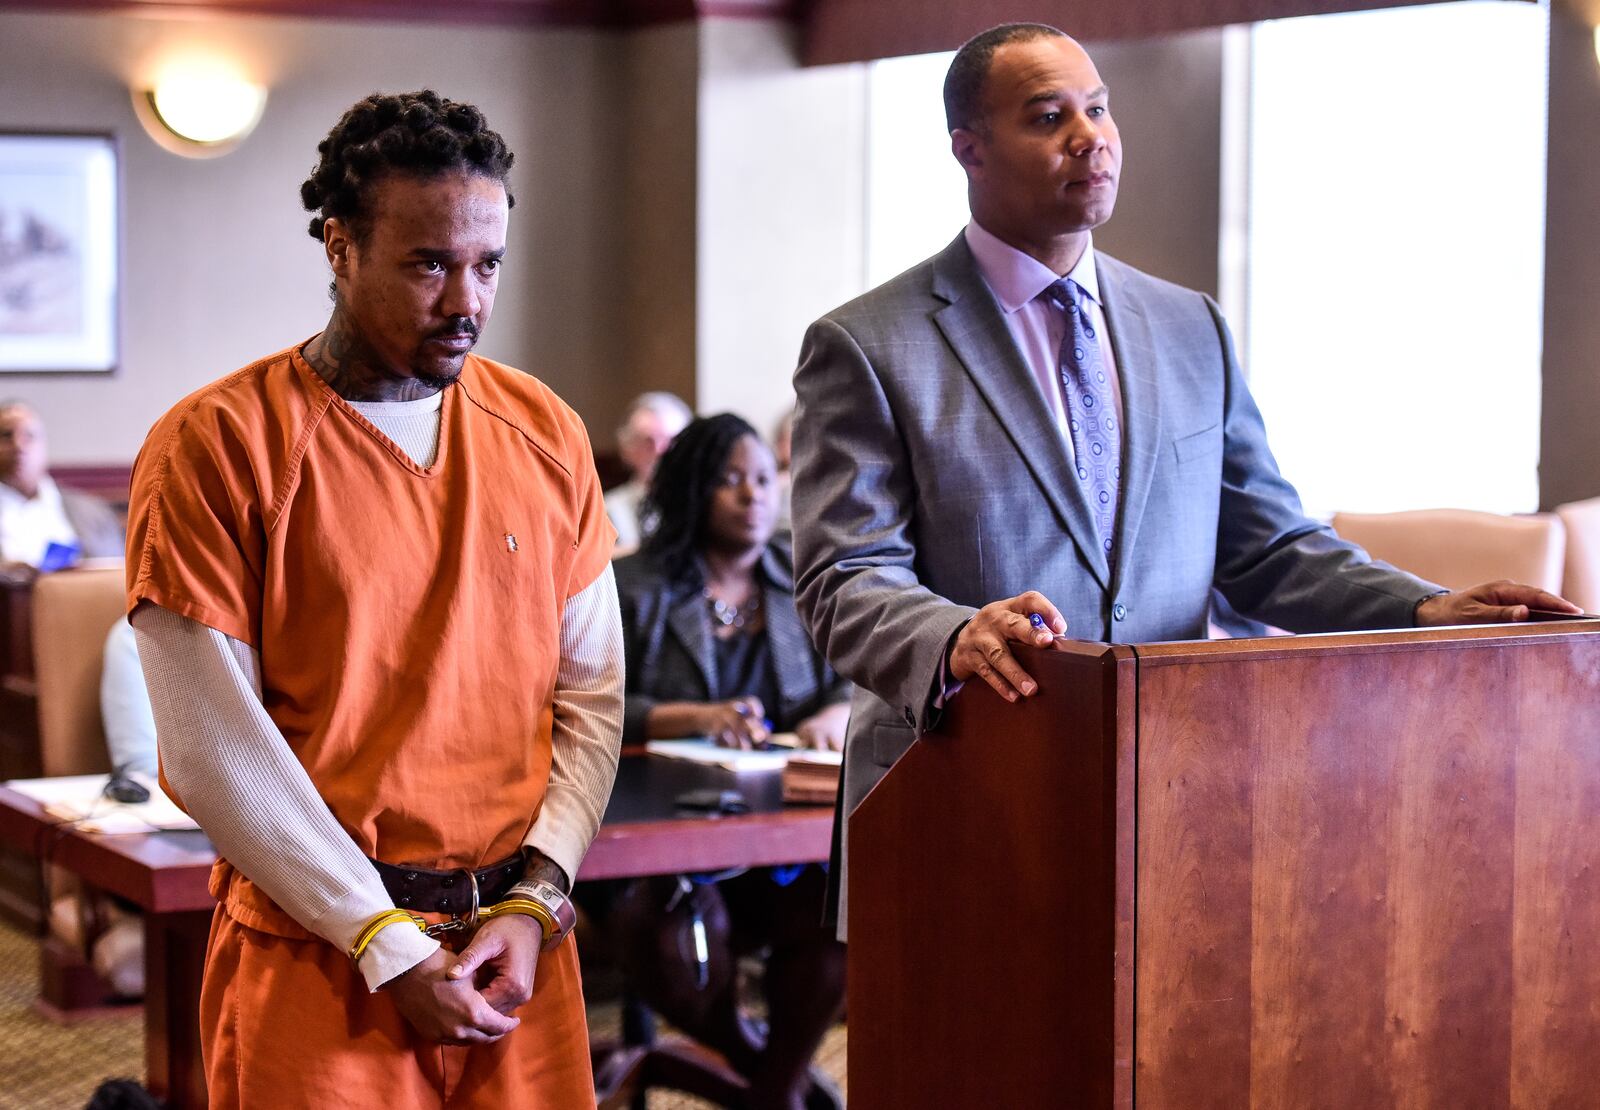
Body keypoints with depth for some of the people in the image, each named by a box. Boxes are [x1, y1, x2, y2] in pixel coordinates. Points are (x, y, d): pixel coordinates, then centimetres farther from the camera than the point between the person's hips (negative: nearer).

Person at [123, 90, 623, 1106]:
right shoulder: (215, 447, -8)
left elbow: (591, 691, 6)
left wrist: (533, 903, -6)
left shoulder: (545, 434, 6)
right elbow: (215, 748, -11)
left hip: (520, 946, 4)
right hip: (313, 956, -4)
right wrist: (389, 948, -12)